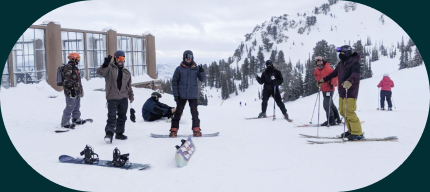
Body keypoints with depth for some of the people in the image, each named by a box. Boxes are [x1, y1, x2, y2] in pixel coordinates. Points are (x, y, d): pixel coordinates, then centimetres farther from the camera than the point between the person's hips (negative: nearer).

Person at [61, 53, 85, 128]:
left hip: (76, 91, 10)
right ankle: (65, 122, -2)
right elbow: (67, 80, -21)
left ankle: (76, 119, 32)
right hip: (71, 92, -10)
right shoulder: (68, 67, -14)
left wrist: (80, 89, 28)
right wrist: (71, 89, -23)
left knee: (76, 106, 19)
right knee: (70, 107, -8)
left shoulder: (74, 67, 19)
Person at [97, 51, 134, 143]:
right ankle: (109, 133, -15)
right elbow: (100, 72, -20)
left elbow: (129, 85, 22)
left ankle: (119, 133, 22)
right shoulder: (109, 68, -2)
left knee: (122, 117, 11)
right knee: (112, 116, -13)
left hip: (123, 98, 5)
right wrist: (105, 65, -36)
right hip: (112, 97, -5)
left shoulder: (126, 72, 15)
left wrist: (131, 96, 20)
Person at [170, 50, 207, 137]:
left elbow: (203, 79, 5)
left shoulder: (196, 68, 4)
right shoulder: (179, 69, 1)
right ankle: (174, 130, 7)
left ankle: (196, 130, 11)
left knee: (194, 112, 2)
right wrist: (175, 94, -3)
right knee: (178, 112, 2)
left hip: (193, 95, 1)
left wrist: (202, 72, -15)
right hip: (182, 95, -1)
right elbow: (174, 82, 3)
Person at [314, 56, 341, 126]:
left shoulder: (327, 68, -16)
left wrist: (332, 83, -25)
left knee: (326, 104, -14)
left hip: (329, 89, -9)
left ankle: (331, 120, -6)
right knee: (331, 104, 16)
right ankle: (337, 119, 29)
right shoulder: (317, 70, 6)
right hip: (323, 89, 9)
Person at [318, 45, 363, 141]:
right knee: (343, 112, 8)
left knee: (349, 113, -12)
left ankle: (357, 133, -5)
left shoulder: (354, 62, -10)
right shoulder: (341, 64, 15)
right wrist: (324, 79, 26)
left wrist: (350, 81, -47)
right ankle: (351, 130, 18)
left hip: (350, 92, -8)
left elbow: (355, 74, -28)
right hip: (342, 92, 8)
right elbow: (334, 73, 28)